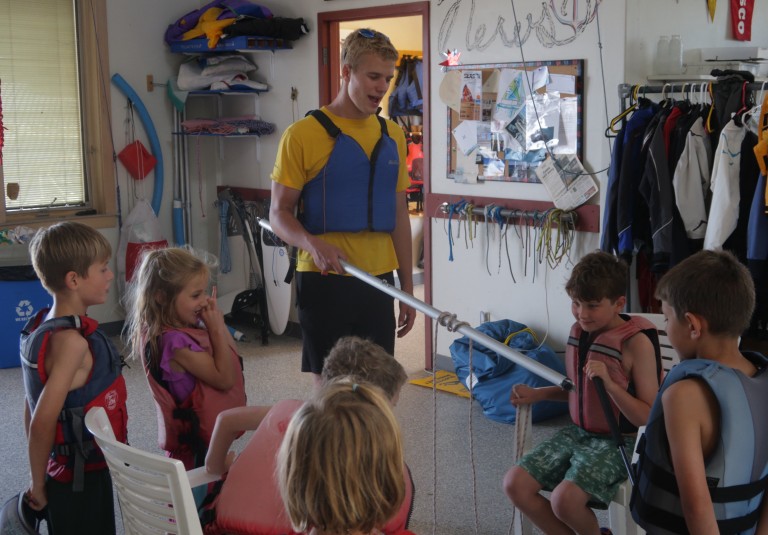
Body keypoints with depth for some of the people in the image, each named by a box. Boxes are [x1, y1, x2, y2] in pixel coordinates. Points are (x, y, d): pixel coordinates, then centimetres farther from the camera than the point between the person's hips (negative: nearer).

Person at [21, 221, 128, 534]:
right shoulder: (71, 342, -25)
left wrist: (40, 478, 15)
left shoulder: (42, 328, 3)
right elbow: (42, 423, -26)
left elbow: (32, 408, 9)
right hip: (81, 482, -8)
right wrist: (39, 485, -13)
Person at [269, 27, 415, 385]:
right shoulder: (303, 134, -7)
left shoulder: (393, 135, 10)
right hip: (324, 280, -5)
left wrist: (408, 286, 13)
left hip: (378, 282, 5)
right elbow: (279, 213, -4)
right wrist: (312, 243, -25)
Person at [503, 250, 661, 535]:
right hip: (577, 431, 7)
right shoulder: (578, 331, 2)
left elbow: (649, 418, -19)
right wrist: (538, 393, 4)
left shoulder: (636, 342, -18)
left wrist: (609, 383, -31)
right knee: (515, 484, -8)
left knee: (564, 499, -27)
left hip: (617, 441, -7)